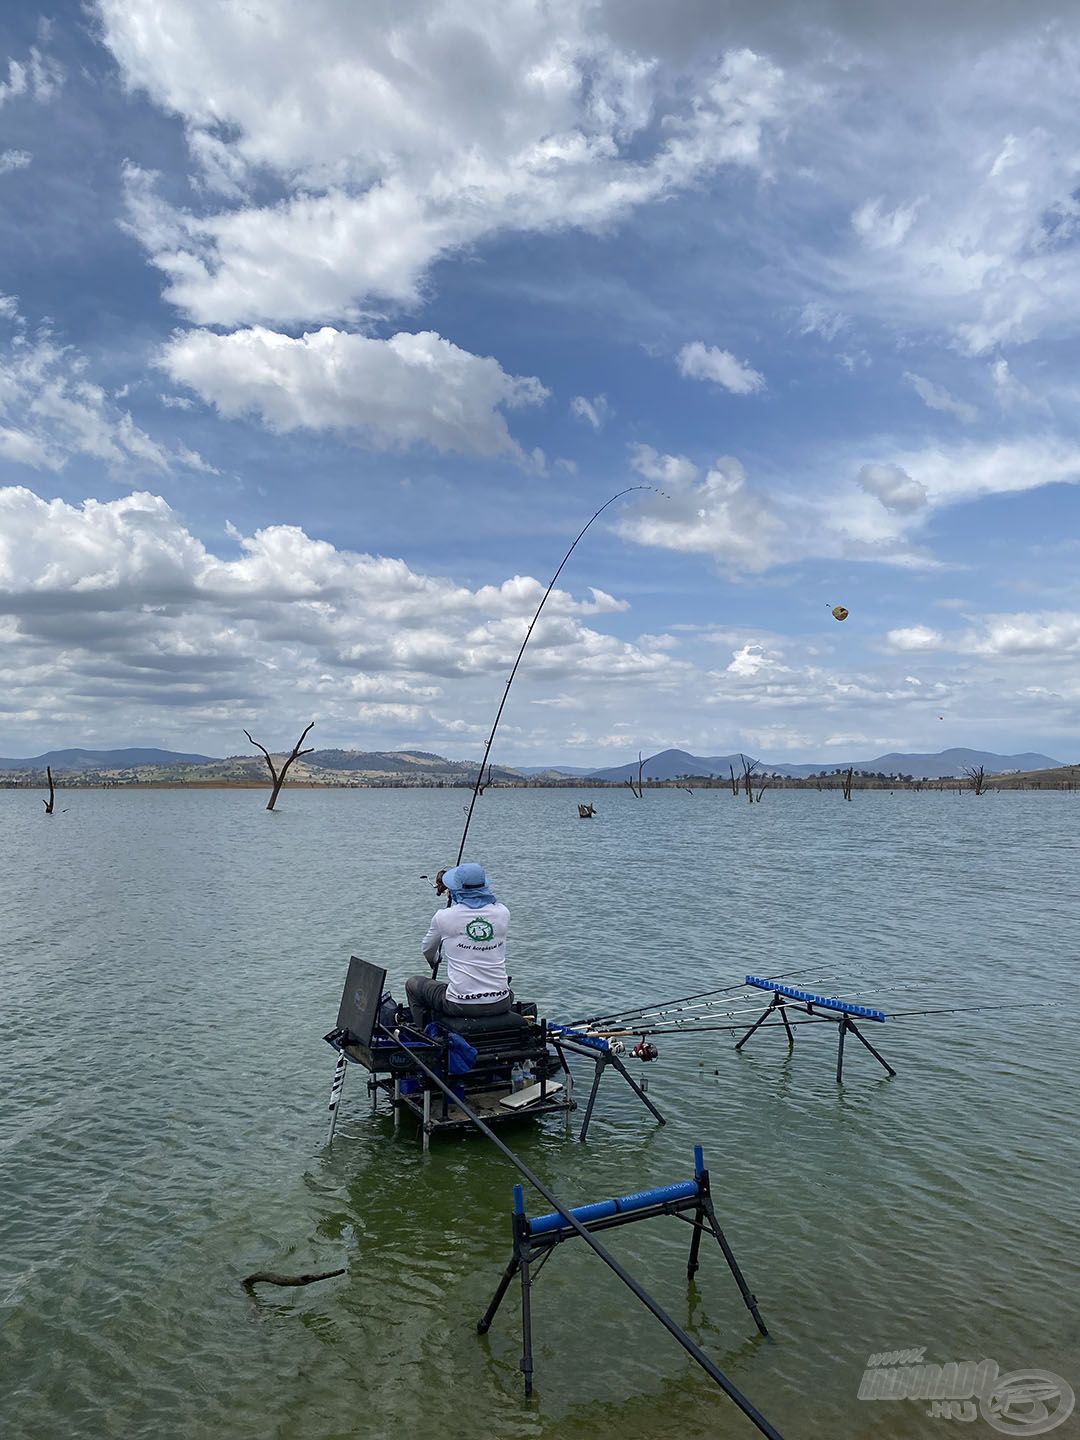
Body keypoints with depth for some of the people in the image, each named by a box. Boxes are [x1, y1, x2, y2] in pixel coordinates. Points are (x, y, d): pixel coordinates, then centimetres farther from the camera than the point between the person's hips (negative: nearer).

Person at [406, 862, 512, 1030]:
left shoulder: (443, 917, -9)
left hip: (461, 1005, -3)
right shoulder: (503, 913, -2)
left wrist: (434, 963, 36)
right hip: (500, 1005, 3)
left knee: (413, 983, 23)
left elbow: (427, 949, 12)